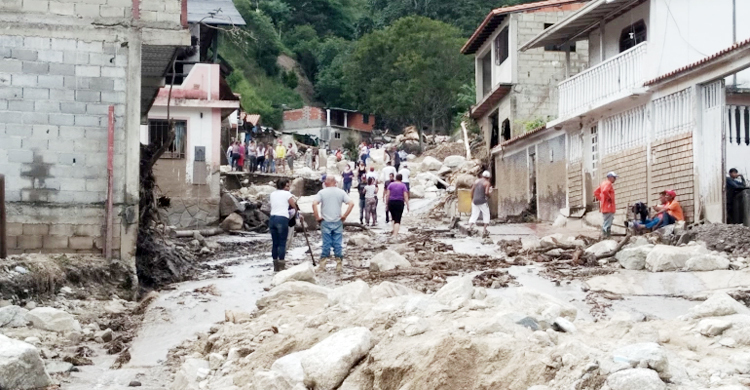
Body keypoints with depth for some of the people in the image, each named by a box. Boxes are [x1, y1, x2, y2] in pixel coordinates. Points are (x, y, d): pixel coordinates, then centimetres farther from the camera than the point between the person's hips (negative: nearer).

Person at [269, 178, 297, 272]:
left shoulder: (272, 194, 16)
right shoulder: (287, 194, 1)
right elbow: (294, 206, 5)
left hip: (272, 218, 6)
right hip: (282, 219, -6)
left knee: (275, 243, 9)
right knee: (282, 243, -3)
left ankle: (275, 266, 13)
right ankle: (281, 266, -6)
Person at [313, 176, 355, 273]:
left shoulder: (322, 192, -3)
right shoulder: (341, 192, 1)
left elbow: (314, 204, -16)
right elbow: (351, 204, -6)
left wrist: (317, 217, -8)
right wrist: (344, 216, -1)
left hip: (325, 222, -1)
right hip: (338, 222, 1)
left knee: (326, 244, 3)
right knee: (338, 244, 6)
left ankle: (322, 266, 6)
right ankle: (339, 265, 9)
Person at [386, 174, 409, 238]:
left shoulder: (391, 185, 4)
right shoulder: (403, 185, -2)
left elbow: (387, 195, 0)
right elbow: (405, 196, -8)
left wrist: (387, 203, 8)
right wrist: (407, 205, -4)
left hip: (391, 203, 2)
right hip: (400, 203, -2)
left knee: (394, 218, 19)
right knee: (398, 220, -2)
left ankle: (395, 232, 21)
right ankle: (395, 234, -13)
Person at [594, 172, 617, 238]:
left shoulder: (603, 183, 19)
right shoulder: (608, 183, -10)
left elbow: (596, 192, 21)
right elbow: (605, 191, -29)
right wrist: (609, 198, -17)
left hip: (604, 207, 10)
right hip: (608, 206, -10)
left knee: (605, 222, 15)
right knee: (608, 223, -11)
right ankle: (606, 235, -14)